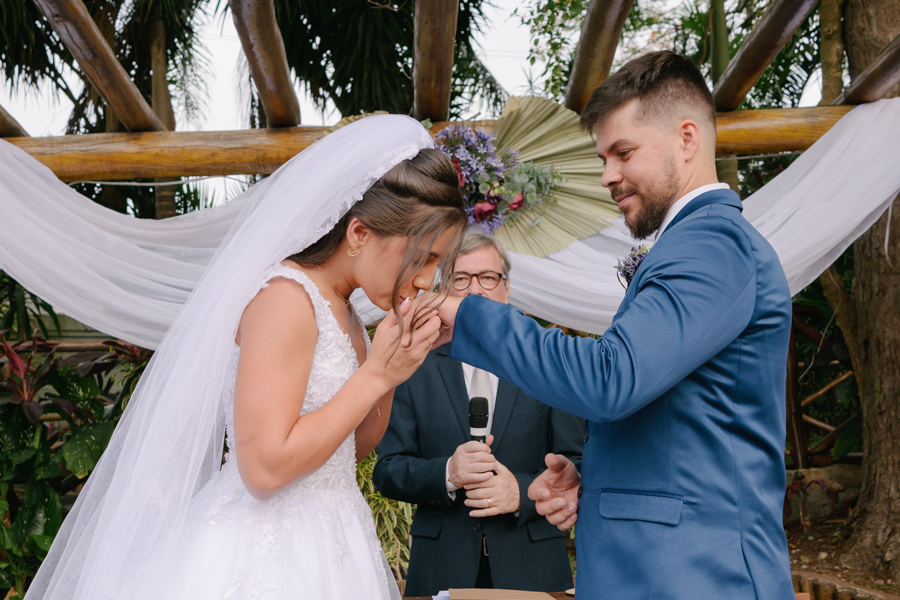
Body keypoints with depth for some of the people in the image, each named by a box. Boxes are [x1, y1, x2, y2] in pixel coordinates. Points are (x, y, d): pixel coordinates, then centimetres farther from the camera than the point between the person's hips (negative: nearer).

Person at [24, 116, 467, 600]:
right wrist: (375, 374, -18)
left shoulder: (338, 306, 7)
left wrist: (393, 366, -1)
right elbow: (266, 468, -24)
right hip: (269, 559, -9)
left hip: (325, 550, 9)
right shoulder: (285, 296, -18)